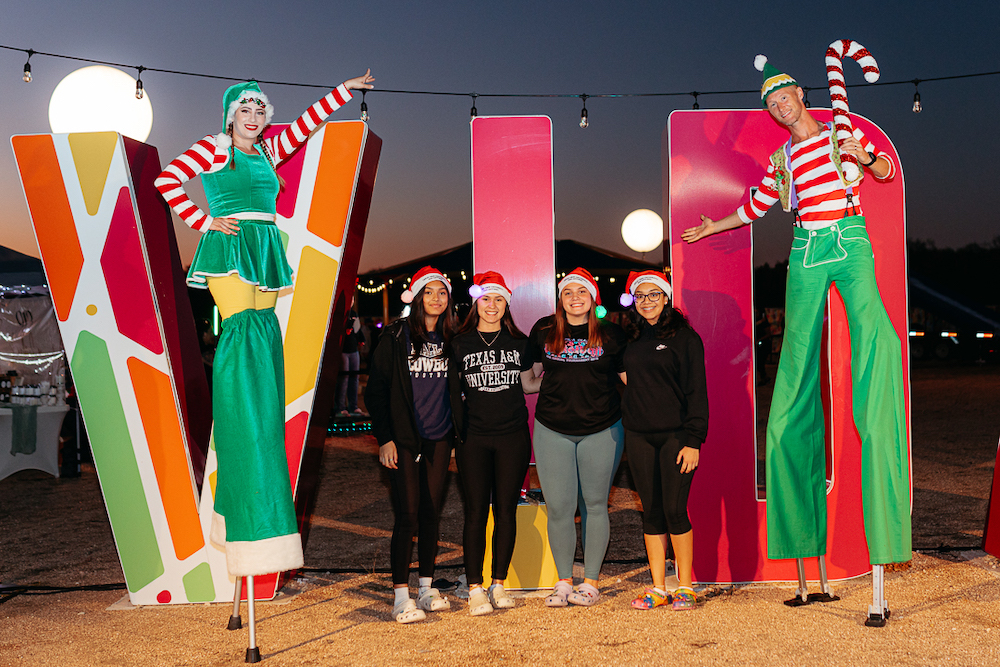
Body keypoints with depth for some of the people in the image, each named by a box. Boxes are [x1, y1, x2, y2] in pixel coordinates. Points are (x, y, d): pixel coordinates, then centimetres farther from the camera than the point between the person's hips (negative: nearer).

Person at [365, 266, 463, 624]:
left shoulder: (451, 340, 7)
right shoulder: (396, 336, -4)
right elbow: (376, 388, -4)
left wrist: (456, 435, 8)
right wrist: (384, 438, -8)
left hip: (440, 440, 4)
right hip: (404, 440, -4)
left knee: (431, 514, 9)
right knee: (407, 515, -5)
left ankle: (427, 587, 21)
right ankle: (401, 597, 3)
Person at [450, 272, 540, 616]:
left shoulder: (519, 342, 9)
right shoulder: (460, 343, 4)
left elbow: (529, 384, 18)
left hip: (513, 436, 2)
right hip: (473, 437, -1)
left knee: (506, 510, 5)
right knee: (476, 512, -2)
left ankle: (499, 585, 15)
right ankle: (475, 589, 4)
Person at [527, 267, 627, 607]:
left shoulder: (610, 334, 1)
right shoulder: (544, 330, 4)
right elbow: (530, 374, 20)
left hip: (601, 431, -1)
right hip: (553, 430, 1)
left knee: (594, 504, 7)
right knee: (559, 508, 0)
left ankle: (591, 581, 20)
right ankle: (563, 581, 17)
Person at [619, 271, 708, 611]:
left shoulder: (684, 337, -2)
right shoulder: (630, 340, 12)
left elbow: (696, 392, -5)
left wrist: (694, 440, -11)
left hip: (676, 435, -4)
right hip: (639, 436, 4)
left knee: (675, 509, -5)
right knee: (651, 511, 6)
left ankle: (685, 587, 8)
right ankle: (658, 588, 13)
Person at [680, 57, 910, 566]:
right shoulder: (781, 159, 18)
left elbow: (886, 170, 14)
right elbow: (756, 206, 29)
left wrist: (865, 159, -7)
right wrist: (713, 227, 30)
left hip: (850, 242, -3)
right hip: (806, 250, 3)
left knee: (871, 328, -26)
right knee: (798, 352, -3)